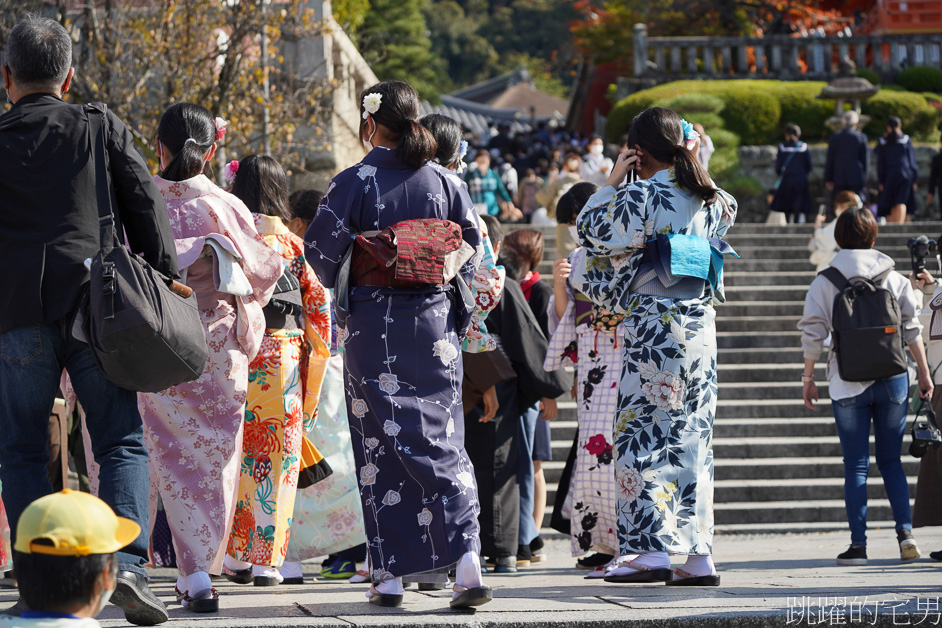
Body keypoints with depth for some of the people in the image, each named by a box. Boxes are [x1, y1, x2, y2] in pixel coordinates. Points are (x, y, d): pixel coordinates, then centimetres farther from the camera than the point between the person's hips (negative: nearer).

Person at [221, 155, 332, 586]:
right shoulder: (294, 245, 2)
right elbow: (319, 304, 3)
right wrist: (316, 357, 14)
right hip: (284, 355, 0)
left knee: (237, 453, 10)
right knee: (278, 456, 4)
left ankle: (237, 554, 8)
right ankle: (267, 560, 1)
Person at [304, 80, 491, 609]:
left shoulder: (355, 182, -7)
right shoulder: (445, 181, 3)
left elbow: (322, 248, -7)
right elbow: (473, 248, 7)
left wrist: (346, 287, 14)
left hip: (374, 326, -3)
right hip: (436, 323, 3)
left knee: (381, 445, 4)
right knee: (442, 438, 5)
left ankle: (391, 574, 4)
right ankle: (466, 558, -12)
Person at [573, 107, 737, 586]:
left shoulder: (641, 195, -9)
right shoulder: (709, 199, 9)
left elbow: (590, 231, -2)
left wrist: (612, 182, 6)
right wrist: (696, 165, 23)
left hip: (654, 325, -6)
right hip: (701, 326, 6)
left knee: (643, 431, -2)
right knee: (693, 436, 8)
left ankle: (651, 548, -8)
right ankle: (699, 555, 6)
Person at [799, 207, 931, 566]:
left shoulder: (824, 283, -1)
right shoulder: (895, 279, 5)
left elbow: (813, 333, -4)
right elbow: (912, 329, 5)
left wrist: (808, 378, 4)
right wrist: (924, 373, 12)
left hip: (848, 384, -2)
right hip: (892, 381, 2)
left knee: (856, 465, 4)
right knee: (891, 460, 12)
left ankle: (858, 544, -1)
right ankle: (905, 532, -3)